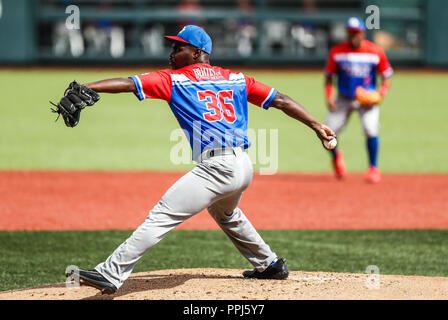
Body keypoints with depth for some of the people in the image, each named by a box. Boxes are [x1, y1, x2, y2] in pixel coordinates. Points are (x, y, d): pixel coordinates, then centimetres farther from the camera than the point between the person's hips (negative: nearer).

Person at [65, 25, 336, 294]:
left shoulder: (174, 79, 4)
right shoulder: (236, 79, 18)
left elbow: (128, 84, -4)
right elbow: (280, 100, 16)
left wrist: (83, 88, -7)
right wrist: (317, 125, 19)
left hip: (216, 168, -7)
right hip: (244, 167, 7)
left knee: (162, 217, -11)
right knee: (226, 214, 36)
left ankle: (111, 274, -19)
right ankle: (270, 264, 44)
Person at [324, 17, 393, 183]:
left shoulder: (376, 52, -8)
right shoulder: (337, 51, -5)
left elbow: (387, 76, -1)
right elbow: (329, 76, 5)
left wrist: (380, 95, -16)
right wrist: (329, 96, -8)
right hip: (343, 99, 2)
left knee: (371, 130, -22)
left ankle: (373, 168, -2)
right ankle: (336, 157, 26)